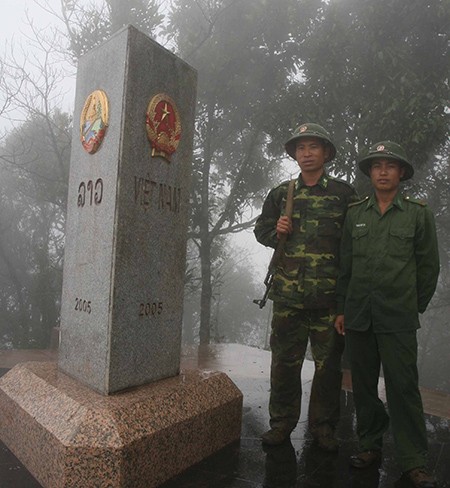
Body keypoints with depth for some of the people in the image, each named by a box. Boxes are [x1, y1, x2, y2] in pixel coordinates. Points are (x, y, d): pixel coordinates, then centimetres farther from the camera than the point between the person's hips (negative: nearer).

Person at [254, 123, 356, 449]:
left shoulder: (343, 193, 5)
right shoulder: (281, 194, 12)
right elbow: (261, 229, 19)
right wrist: (277, 231, -4)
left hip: (330, 294, -1)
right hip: (288, 292, 2)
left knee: (328, 364, 9)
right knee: (285, 361, 9)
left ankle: (324, 426, 28)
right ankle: (282, 423, 27)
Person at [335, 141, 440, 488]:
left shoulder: (419, 213, 2)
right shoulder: (355, 213, 8)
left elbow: (429, 266, 6)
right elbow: (345, 264, 9)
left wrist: (415, 307, 6)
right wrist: (342, 308, 8)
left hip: (398, 319, -2)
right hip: (358, 316, 3)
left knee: (403, 387, 2)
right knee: (363, 384, 12)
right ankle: (370, 445, 29)